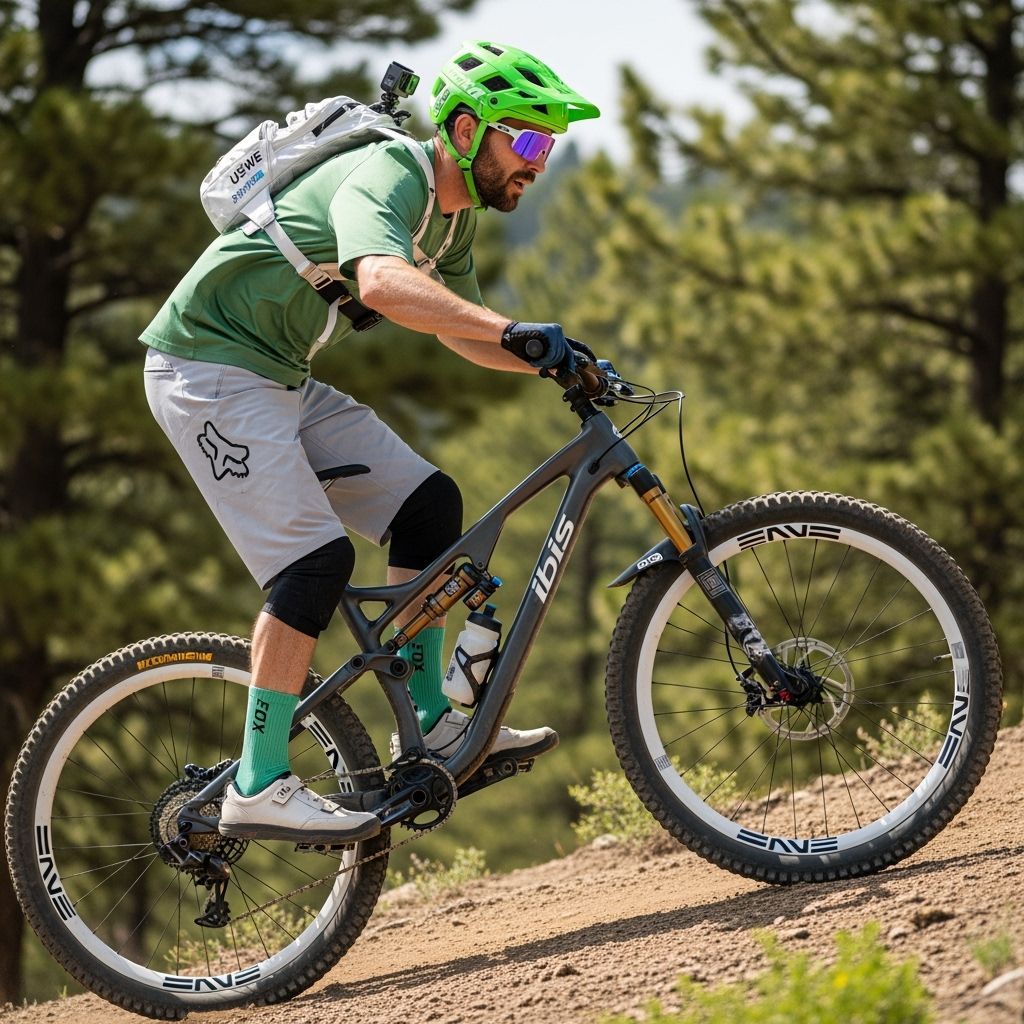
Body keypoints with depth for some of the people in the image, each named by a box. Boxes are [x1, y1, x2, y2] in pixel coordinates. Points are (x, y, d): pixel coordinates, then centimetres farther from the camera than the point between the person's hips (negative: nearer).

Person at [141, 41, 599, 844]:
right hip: (209, 363, -10)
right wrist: (516, 331, -50)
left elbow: (459, 332, 21)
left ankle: (430, 725, 7)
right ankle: (260, 788, -15)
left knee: (428, 504, 3)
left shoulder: (456, 214, 7)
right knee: (317, 560, -18)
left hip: (278, 377, 10)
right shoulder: (388, 178, -24)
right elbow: (384, 284, -45)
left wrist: (549, 364, 3)